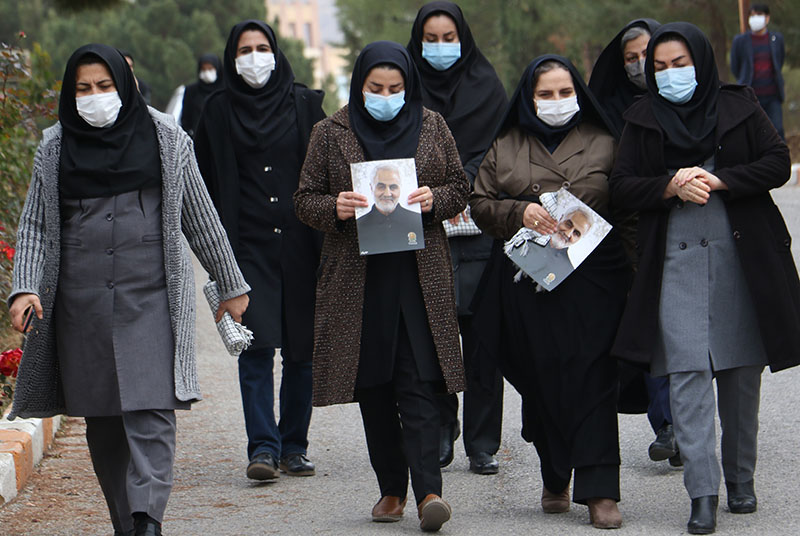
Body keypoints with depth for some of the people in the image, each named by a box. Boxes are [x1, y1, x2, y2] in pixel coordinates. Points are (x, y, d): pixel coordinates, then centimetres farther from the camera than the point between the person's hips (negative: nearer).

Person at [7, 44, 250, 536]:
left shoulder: (164, 138, 4)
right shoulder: (56, 146, 8)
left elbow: (200, 217, 10)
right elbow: (35, 224, 10)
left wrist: (231, 285, 14)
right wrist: (26, 288, -5)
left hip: (150, 293, -2)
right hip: (82, 300, 3)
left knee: (150, 410, -14)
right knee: (101, 416, 5)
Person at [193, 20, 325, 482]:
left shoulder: (305, 104, 6)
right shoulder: (219, 111, 7)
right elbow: (207, 184, 9)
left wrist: (326, 235, -1)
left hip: (301, 244, 1)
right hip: (249, 247, -1)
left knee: (303, 350, 3)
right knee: (257, 346, -11)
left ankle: (294, 445, 13)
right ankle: (263, 447, -12)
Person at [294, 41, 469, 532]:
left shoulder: (431, 127, 7)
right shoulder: (332, 133, 5)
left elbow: (461, 188, 12)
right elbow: (305, 200, 7)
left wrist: (435, 199, -10)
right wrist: (335, 208, -14)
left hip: (420, 274, -1)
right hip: (357, 276, 1)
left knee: (418, 382, -10)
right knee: (374, 387, 5)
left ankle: (428, 491, -17)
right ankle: (392, 489, 14)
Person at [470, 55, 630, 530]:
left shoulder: (604, 144, 9)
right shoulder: (505, 148, 13)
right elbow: (480, 204, 12)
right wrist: (520, 213, -6)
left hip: (593, 276, -2)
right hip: (528, 279, 2)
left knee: (592, 378, -10)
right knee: (541, 380, 4)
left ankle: (600, 490, -12)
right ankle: (555, 480, 19)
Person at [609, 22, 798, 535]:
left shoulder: (738, 106, 7)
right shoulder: (644, 119, 10)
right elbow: (622, 187, 5)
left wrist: (719, 180, -12)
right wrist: (672, 186, -12)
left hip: (741, 256, 0)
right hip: (677, 258, 0)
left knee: (742, 371, 5)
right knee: (688, 372, -11)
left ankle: (741, 480, 18)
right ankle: (702, 492, -14)